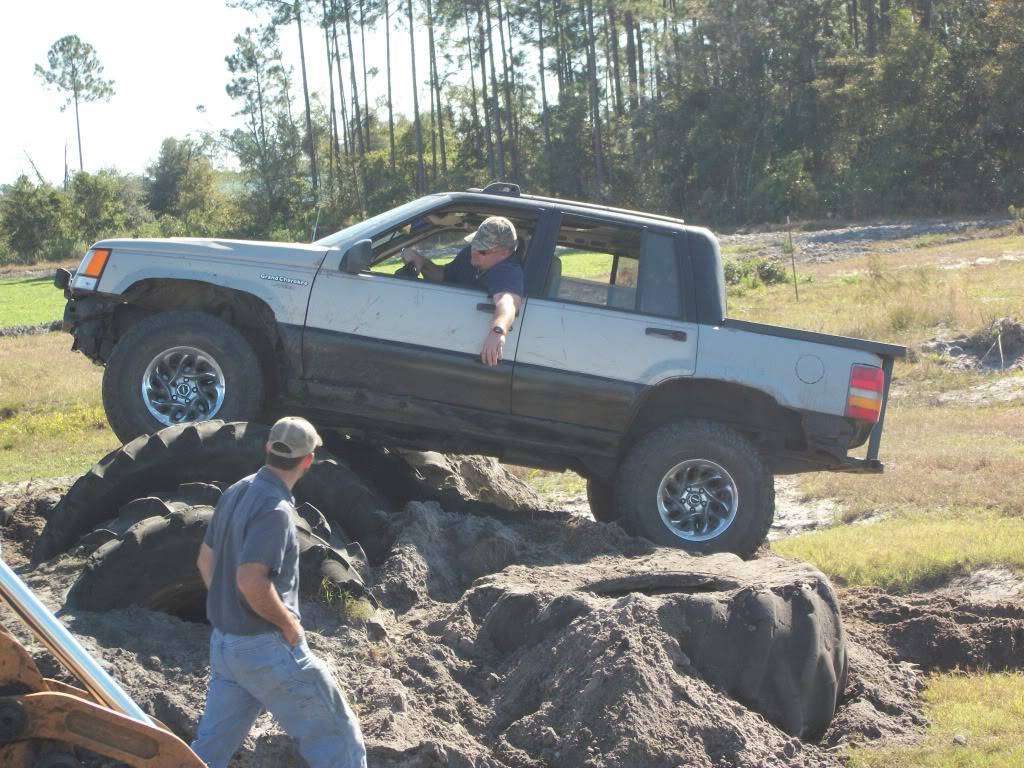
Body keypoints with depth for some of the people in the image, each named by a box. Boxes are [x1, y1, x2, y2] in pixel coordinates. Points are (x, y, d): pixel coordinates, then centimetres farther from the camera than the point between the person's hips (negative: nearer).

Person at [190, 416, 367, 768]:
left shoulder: (235, 493, 7)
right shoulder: (275, 509, -21)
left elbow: (206, 560, 17)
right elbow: (251, 581, -30)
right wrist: (289, 622, -16)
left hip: (224, 642, 9)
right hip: (265, 647, -9)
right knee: (336, 734, 5)